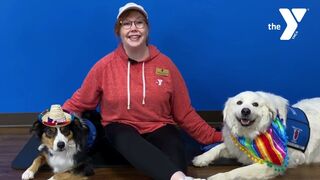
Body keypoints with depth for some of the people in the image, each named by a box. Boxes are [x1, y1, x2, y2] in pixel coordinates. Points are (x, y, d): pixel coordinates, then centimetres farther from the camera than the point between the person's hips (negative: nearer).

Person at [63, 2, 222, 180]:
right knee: (127, 140, -41)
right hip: (121, 128, -1)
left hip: (159, 128, 2)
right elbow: (79, 102, 10)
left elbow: (184, 112, 7)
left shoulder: (165, 63, 2)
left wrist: (214, 137, 4)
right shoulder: (105, 65, -1)